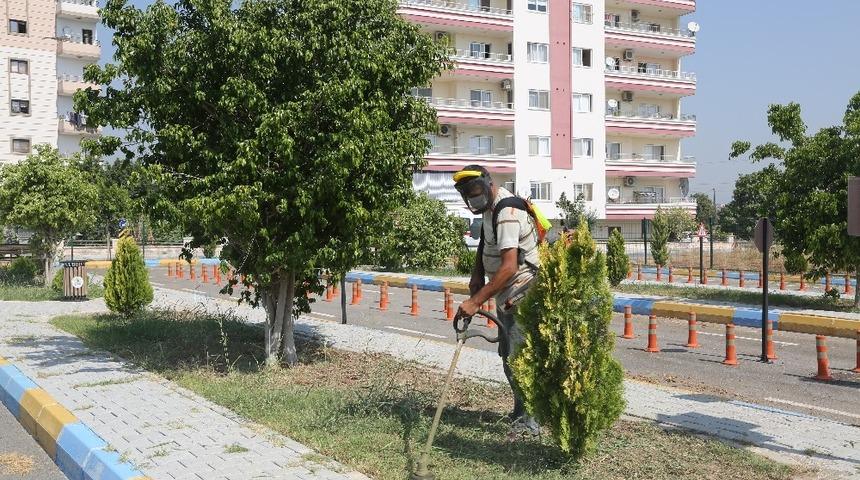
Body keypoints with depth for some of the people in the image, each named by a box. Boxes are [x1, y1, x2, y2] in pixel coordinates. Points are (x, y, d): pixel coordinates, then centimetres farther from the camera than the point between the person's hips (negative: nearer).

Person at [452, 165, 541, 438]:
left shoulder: (507, 215, -24)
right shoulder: (492, 206, 9)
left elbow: (509, 268, -33)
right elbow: (485, 244, 23)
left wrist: (476, 300, -34)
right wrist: (477, 274, 6)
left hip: (520, 299, -11)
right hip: (509, 297, 11)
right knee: (510, 354, 17)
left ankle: (528, 421, -2)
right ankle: (523, 412, 30)